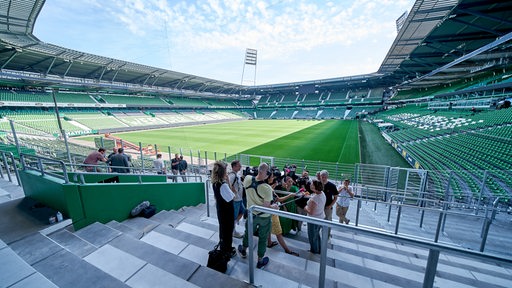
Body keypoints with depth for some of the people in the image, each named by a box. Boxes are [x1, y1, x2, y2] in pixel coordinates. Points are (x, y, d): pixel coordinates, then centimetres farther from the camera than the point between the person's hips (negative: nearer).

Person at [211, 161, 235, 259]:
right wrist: (228, 181, -25)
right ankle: (227, 251, 35)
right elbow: (231, 197, -23)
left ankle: (223, 247, 49)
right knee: (228, 230, 14)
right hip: (227, 211, -8)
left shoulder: (215, 183, -6)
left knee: (222, 228, 27)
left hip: (220, 209, 8)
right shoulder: (223, 185, -32)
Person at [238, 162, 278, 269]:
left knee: (248, 232, 29)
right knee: (263, 238, 20)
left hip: (251, 214, 4)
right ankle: (260, 261, 41)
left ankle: (243, 251, 56)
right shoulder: (267, 188, -33)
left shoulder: (247, 179, -20)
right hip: (264, 217, -4)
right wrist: (274, 206, -4)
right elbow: (266, 207, -24)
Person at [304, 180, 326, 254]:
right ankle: (318, 249, 46)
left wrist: (306, 208, -10)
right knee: (317, 234, 28)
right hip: (321, 217, 8)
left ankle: (314, 250, 40)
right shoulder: (322, 194, -9)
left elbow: (311, 212, -28)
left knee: (312, 236, 18)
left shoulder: (314, 198, -35)